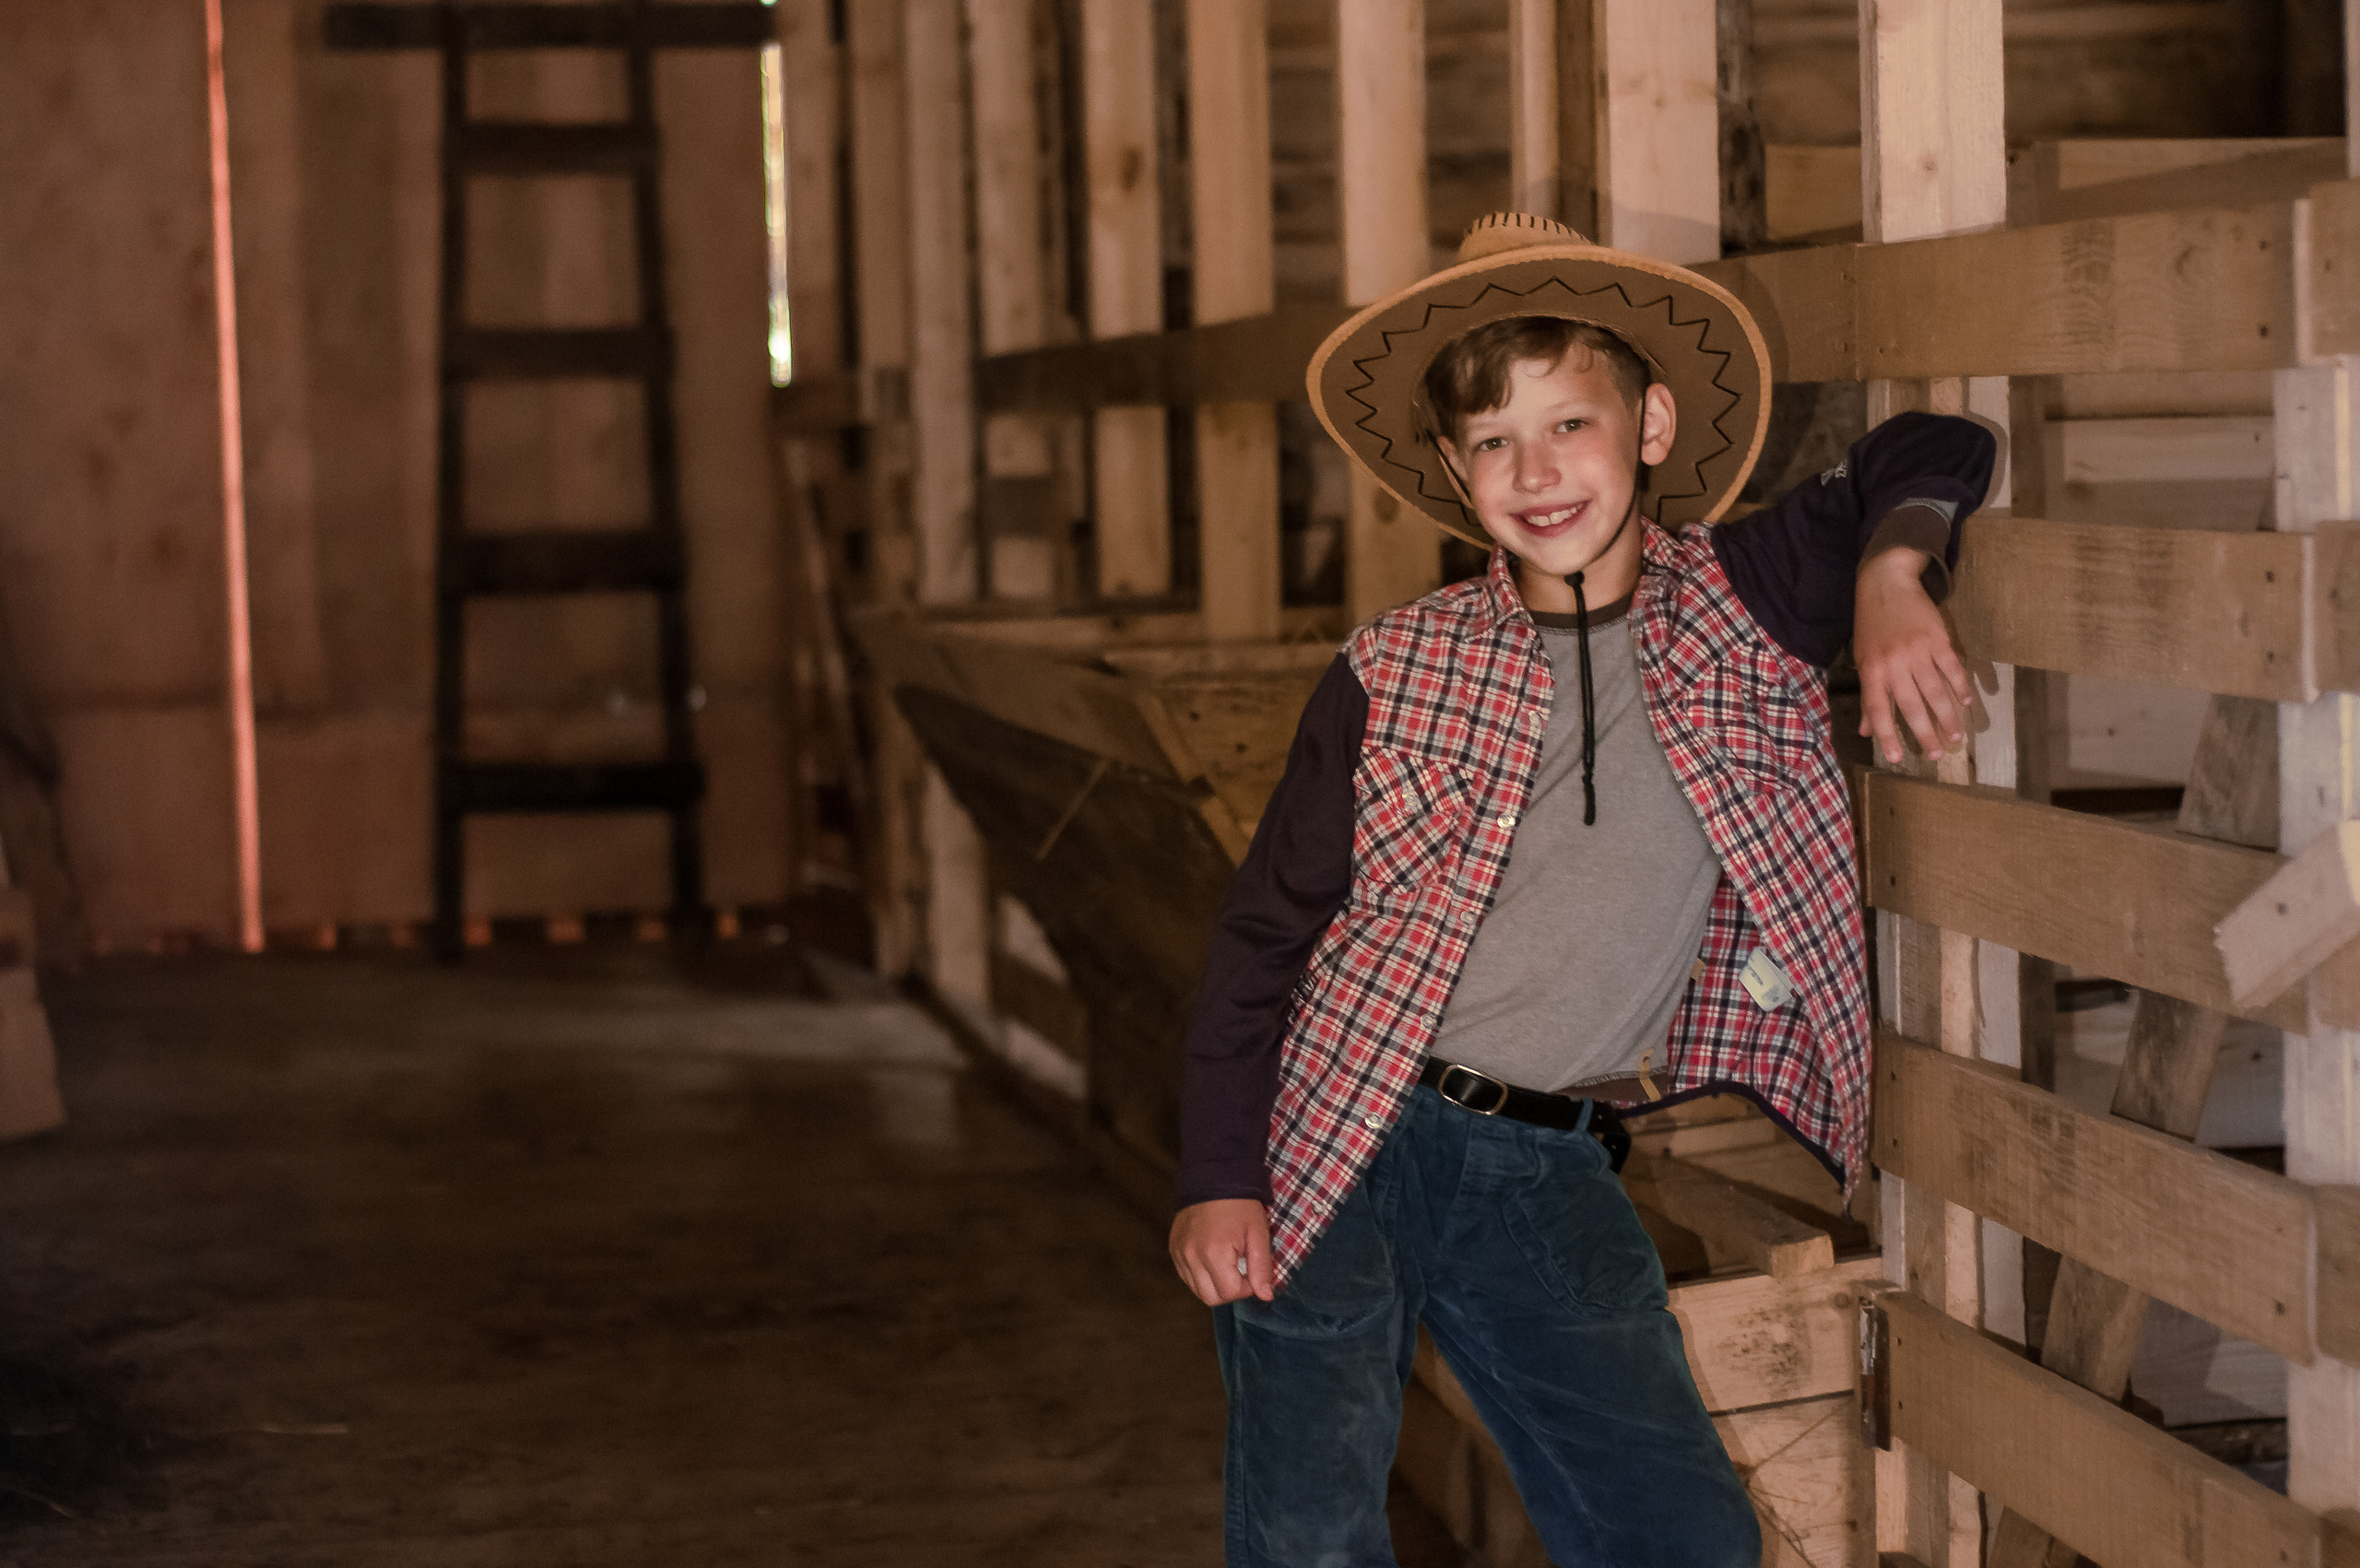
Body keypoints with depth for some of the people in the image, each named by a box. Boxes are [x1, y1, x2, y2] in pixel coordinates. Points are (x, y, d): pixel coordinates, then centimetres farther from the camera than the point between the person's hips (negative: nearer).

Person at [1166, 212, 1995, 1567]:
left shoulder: (1741, 606, 4)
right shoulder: (1394, 677, 0)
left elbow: (1928, 456, 17)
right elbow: (1267, 933, 3)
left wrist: (1890, 585, -4)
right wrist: (1219, 1178, -5)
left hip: (1552, 1174, 2)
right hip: (1342, 1150, -1)